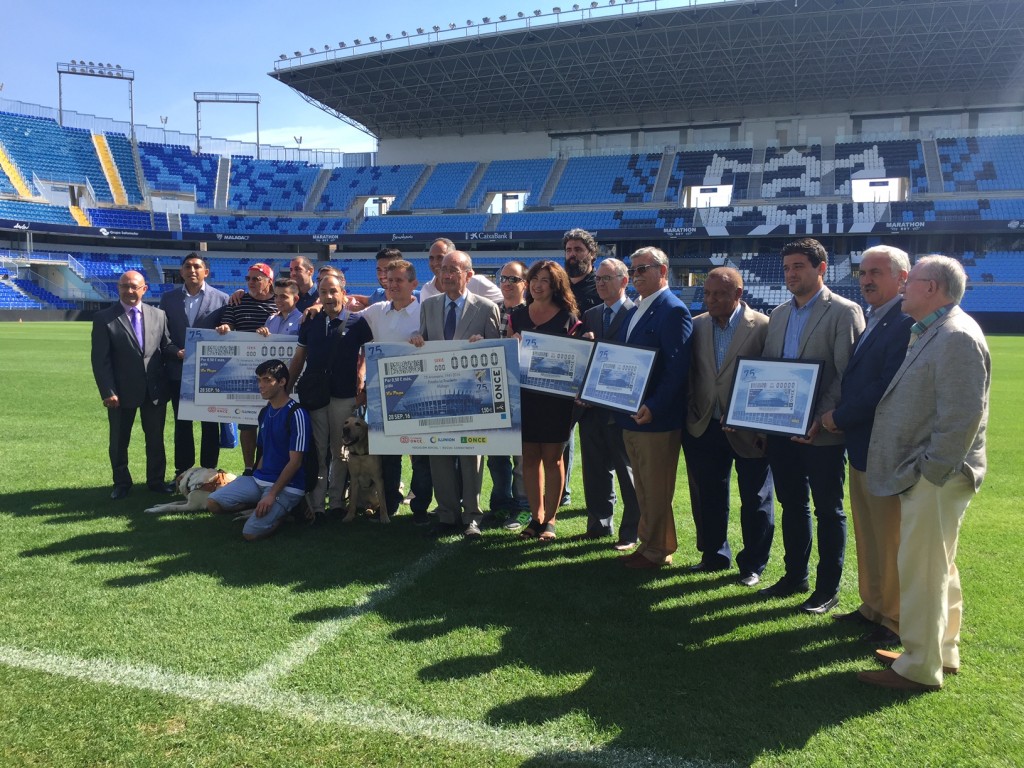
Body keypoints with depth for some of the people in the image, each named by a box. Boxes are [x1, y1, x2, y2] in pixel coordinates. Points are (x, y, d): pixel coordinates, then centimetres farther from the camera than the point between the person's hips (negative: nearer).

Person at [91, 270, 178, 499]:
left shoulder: (158, 315, 5)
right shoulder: (104, 318, -3)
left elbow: (165, 345, 10)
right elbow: (100, 359, -7)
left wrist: (177, 352, -14)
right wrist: (108, 392, -14)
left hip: (155, 390, 2)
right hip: (122, 391, -2)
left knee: (156, 439, 12)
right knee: (118, 441, 11)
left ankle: (156, 480, 26)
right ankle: (121, 483, 27)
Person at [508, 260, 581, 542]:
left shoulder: (568, 318, -2)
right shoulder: (517, 315, 8)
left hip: (556, 398, -3)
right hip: (524, 395, 3)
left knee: (552, 458, 4)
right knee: (529, 457, 8)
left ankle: (550, 519, 15)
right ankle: (536, 517, 20)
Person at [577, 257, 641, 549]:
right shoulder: (590, 315, 14)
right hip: (592, 405, 6)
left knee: (627, 471, 5)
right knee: (595, 469, 14)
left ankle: (631, 531, 15)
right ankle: (599, 524, 27)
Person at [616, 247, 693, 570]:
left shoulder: (673, 311, -13)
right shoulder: (635, 312, 15)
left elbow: (677, 368, -20)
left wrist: (653, 407, -24)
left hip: (657, 419, -9)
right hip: (631, 415, 9)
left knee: (656, 489, 2)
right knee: (644, 487, 17)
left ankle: (656, 552, 15)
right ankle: (650, 543, 29)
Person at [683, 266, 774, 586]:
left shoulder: (762, 327, -8)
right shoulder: (696, 325, 5)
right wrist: (690, 415, 1)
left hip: (748, 430, -4)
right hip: (705, 428, 4)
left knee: (755, 500, 9)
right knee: (708, 499, 14)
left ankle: (753, 565, 24)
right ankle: (714, 556, 32)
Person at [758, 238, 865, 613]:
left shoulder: (844, 312, -8)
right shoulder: (778, 314, 12)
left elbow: (848, 375, -13)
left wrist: (821, 419, -20)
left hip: (822, 432, -6)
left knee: (828, 511, 6)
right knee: (792, 505, 16)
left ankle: (828, 589, 18)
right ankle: (795, 576, 30)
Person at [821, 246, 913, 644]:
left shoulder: (906, 323, -18)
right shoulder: (871, 321, 13)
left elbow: (887, 387, -24)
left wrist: (839, 417, -14)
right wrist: (836, 415, 1)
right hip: (860, 445, 9)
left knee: (890, 539, 5)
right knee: (866, 535, 19)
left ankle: (895, 620, 20)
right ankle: (872, 606, 33)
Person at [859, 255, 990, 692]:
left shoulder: (956, 337, -18)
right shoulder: (931, 333, 14)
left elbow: (962, 416, -23)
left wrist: (930, 472, -20)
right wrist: (920, 471, 16)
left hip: (935, 477, -10)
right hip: (927, 474, 10)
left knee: (920, 571, -2)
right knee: (937, 567, 19)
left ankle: (919, 669, 11)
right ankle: (942, 652, 33)